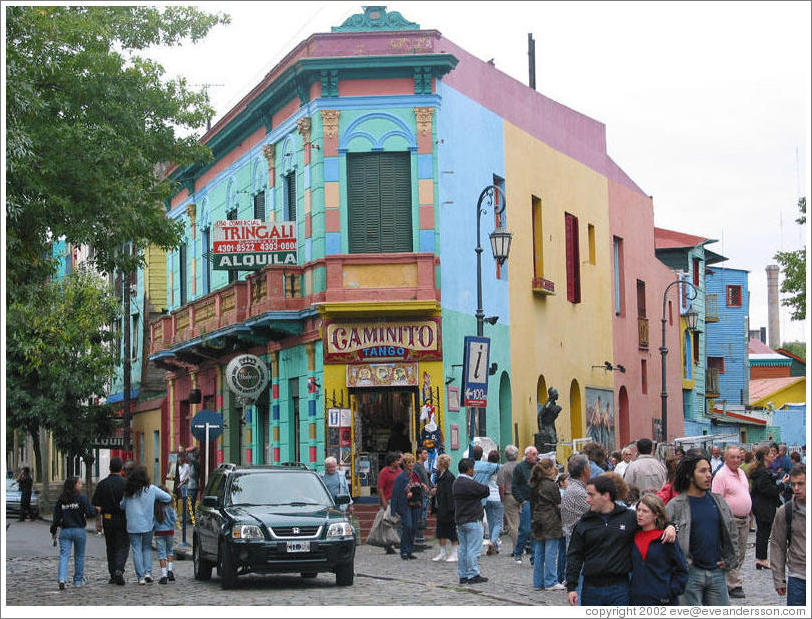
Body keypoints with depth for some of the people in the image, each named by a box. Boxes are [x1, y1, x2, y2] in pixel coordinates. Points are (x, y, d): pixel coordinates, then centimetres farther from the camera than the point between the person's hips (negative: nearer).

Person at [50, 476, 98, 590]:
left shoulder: (61, 499, 4)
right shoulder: (81, 498, -8)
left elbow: (56, 515, 5)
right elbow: (90, 512, -12)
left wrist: (53, 530, 12)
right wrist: (97, 510, 9)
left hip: (65, 531, 2)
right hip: (79, 530, -2)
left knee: (64, 555, -1)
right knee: (79, 556, 13)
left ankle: (62, 579, -20)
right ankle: (78, 580, 19)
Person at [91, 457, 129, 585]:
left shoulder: (102, 484, 1)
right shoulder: (125, 483, -7)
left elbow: (97, 506, 0)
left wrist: (98, 521, 7)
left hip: (107, 519, 3)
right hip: (122, 520, -3)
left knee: (111, 548, 13)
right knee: (123, 546, 4)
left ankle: (113, 575, 14)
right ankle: (119, 570, -17)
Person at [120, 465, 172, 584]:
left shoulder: (128, 490, -4)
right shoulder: (151, 489, -6)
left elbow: (122, 506, 6)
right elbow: (168, 498, -1)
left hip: (133, 526, 0)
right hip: (147, 524, 0)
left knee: (136, 550, 6)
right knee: (147, 548, 17)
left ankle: (140, 577, 3)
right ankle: (148, 572, 3)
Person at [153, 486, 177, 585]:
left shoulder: (154, 507, -7)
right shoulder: (169, 507, -8)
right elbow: (174, 519, -6)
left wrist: (152, 530, 11)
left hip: (159, 533, -1)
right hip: (170, 532, 1)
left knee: (161, 553, 2)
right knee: (169, 550, 21)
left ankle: (164, 576, -4)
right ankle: (170, 570, 10)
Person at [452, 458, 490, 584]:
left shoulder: (456, 483, 11)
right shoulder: (470, 484, -18)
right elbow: (486, 491, -11)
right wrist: (484, 487, 9)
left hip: (459, 520, 9)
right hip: (473, 520, -9)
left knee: (463, 549, 12)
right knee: (474, 549, -3)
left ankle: (463, 575, 14)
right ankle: (473, 575, -2)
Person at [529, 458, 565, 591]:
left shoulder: (534, 485, 9)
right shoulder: (551, 485, -13)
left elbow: (532, 505, 12)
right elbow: (558, 505, -9)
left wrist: (533, 519, 16)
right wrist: (561, 520, 3)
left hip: (537, 524, 7)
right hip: (551, 523, -7)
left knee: (538, 554, 10)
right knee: (551, 554, -2)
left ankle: (538, 582, 14)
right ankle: (550, 582, 1)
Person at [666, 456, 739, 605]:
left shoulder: (718, 501, 9)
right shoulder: (675, 505, -6)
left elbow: (731, 534, 18)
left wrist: (729, 561, 10)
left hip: (717, 571, 5)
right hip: (690, 573, -4)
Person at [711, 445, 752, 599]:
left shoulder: (741, 473, 13)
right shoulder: (721, 475, -13)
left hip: (744, 518, 8)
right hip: (730, 520, -8)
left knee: (740, 553, 11)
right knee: (732, 554, -8)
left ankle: (730, 579, 22)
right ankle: (734, 585, -6)